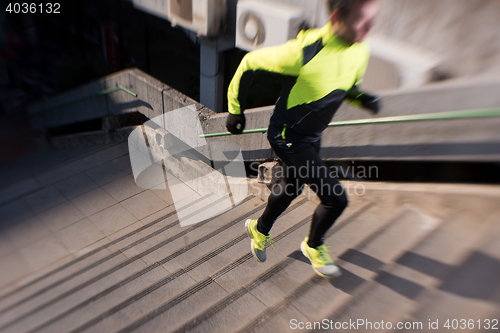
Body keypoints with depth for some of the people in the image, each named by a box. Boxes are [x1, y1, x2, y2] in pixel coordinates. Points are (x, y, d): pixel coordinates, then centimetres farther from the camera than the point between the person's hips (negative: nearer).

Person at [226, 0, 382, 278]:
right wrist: (235, 110, -9)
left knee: (292, 188, 25)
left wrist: (362, 98, -11)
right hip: (287, 137, -8)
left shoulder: (359, 52, -8)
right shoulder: (304, 52, -31)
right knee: (335, 198, -8)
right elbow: (249, 63, -17)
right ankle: (313, 246, 24)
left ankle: (259, 230, 53)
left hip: (312, 137, 8)